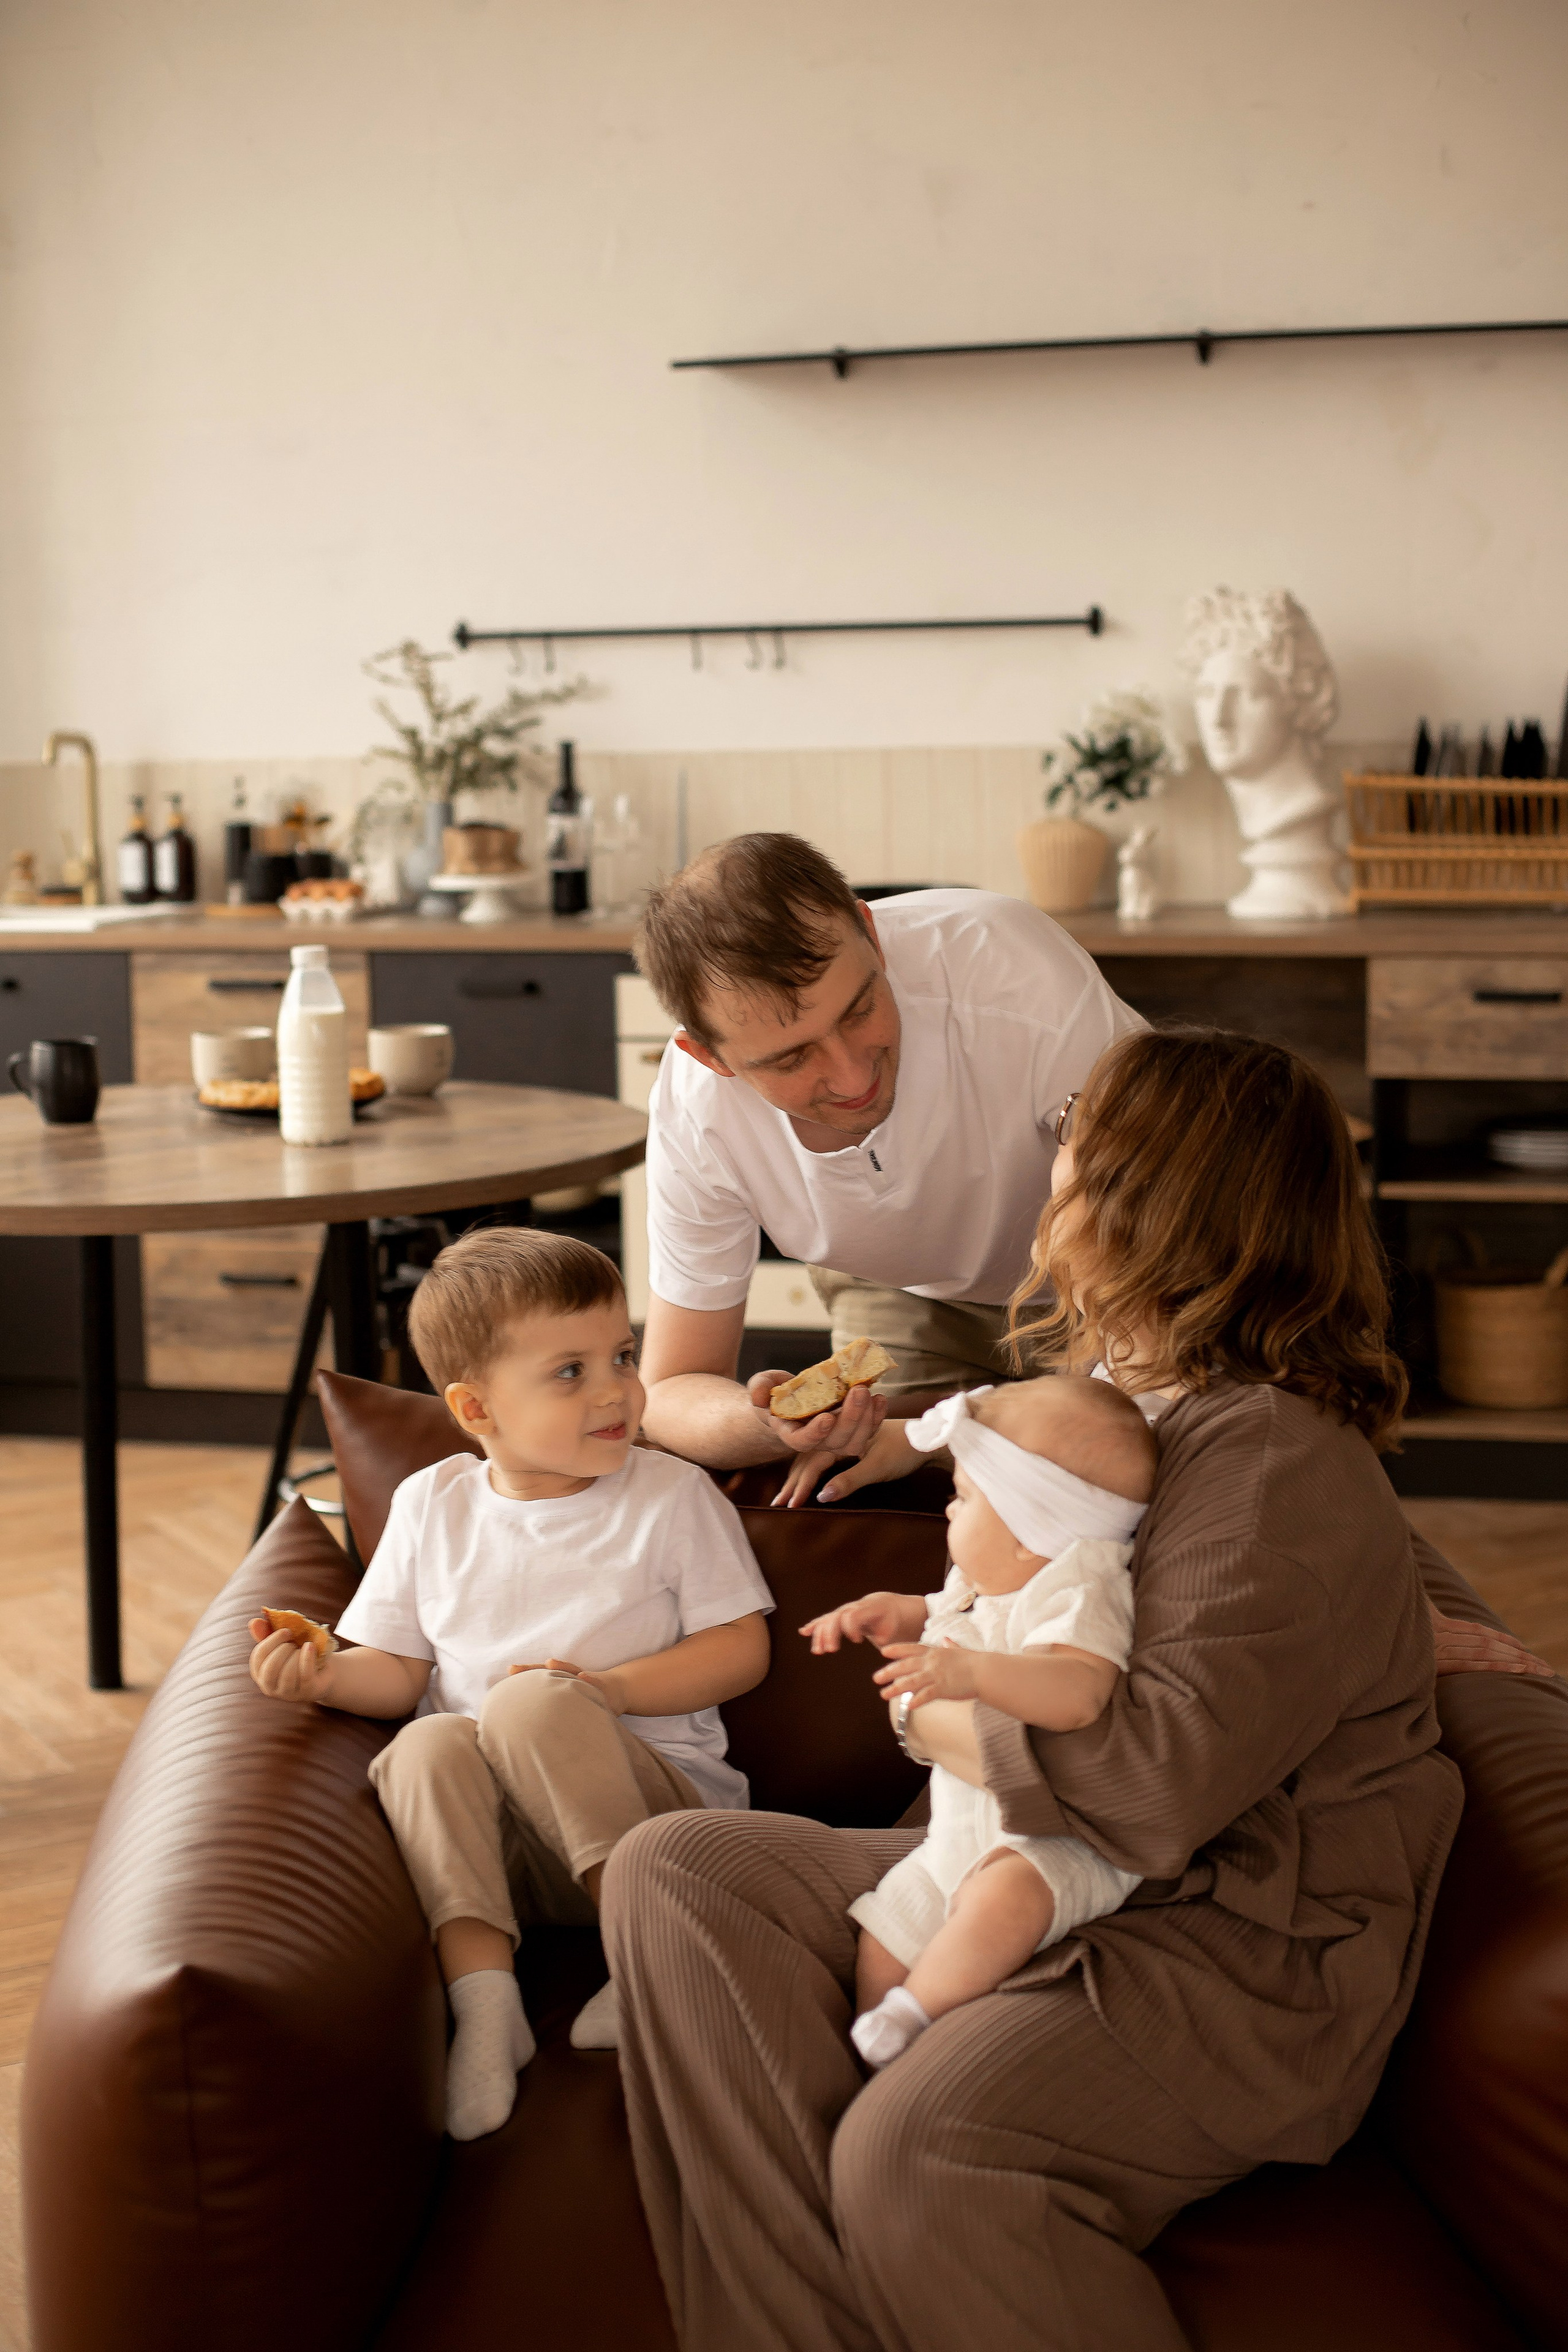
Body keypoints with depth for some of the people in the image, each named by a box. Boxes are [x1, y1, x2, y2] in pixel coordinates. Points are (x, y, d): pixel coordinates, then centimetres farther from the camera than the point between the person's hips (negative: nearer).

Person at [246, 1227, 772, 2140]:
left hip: (646, 1792, -2)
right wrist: (325, 1674, -11)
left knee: (533, 1701, -31)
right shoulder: (432, 1505, 10)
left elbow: (742, 1649, -1)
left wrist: (607, 1690, -15)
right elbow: (397, 1669, 12)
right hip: (502, 1839, 3)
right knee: (427, 1745, -29)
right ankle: (483, 1992, -35)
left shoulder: (671, 1498, 3)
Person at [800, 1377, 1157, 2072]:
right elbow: (947, 1618, 34)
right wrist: (893, 1610, 12)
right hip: (958, 1831, 10)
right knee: (884, 1934, 7)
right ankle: (874, 2066, 21)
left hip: (1060, 1840, -10)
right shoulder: (986, 1586, 10)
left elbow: (1078, 1690, -40)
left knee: (1005, 1891, -39)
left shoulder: (1080, 1598, -20)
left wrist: (974, 1672, -51)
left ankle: (913, 2013, -26)